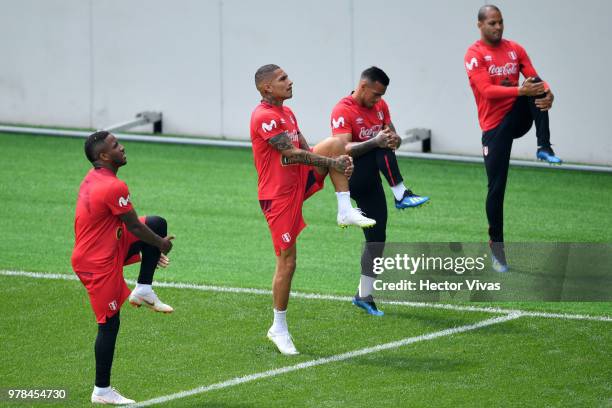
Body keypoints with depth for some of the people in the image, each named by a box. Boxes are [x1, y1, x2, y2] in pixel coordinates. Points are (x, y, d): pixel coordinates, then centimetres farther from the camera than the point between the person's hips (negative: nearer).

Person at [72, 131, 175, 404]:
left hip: (107, 247, 9)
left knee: (157, 224, 8)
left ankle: (143, 290, 12)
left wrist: (151, 250, 23)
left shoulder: (94, 179, 6)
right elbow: (134, 228, -15)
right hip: (99, 263, -9)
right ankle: (102, 391, 9)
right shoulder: (114, 187, -25)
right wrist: (161, 244, 4)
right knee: (109, 324, 0)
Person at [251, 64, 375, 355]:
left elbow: (305, 150, 12)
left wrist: (337, 162, -6)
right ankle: (278, 328, 9)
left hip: (299, 182, 8)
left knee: (335, 144, -8)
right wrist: (332, 163, -16)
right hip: (278, 194, -8)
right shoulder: (264, 117, -18)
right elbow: (292, 154, -22)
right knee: (287, 262, -4)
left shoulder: (287, 113, 13)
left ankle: (345, 211, -8)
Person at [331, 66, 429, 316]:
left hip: (370, 182, 7)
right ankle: (401, 194, -32)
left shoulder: (380, 106, 9)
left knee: (377, 238, 5)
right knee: (381, 150, -30)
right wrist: (375, 141, -36)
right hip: (353, 178, -7)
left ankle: (364, 296, 13)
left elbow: (392, 135, 11)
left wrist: (394, 140, -15)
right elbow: (344, 149, -23)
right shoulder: (343, 111, -13)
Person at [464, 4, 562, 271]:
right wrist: (522, 91, -31)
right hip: (495, 125, -3)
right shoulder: (475, 54, -9)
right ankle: (496, 247, 10)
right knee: (496, 188, -3)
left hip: (518, 116, 3)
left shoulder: (515, 49, 6)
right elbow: (487, 91, -20)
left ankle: (544, 148, -29)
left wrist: (547, 92, -24)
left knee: (537, 87, -26)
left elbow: (533, 80, -1)